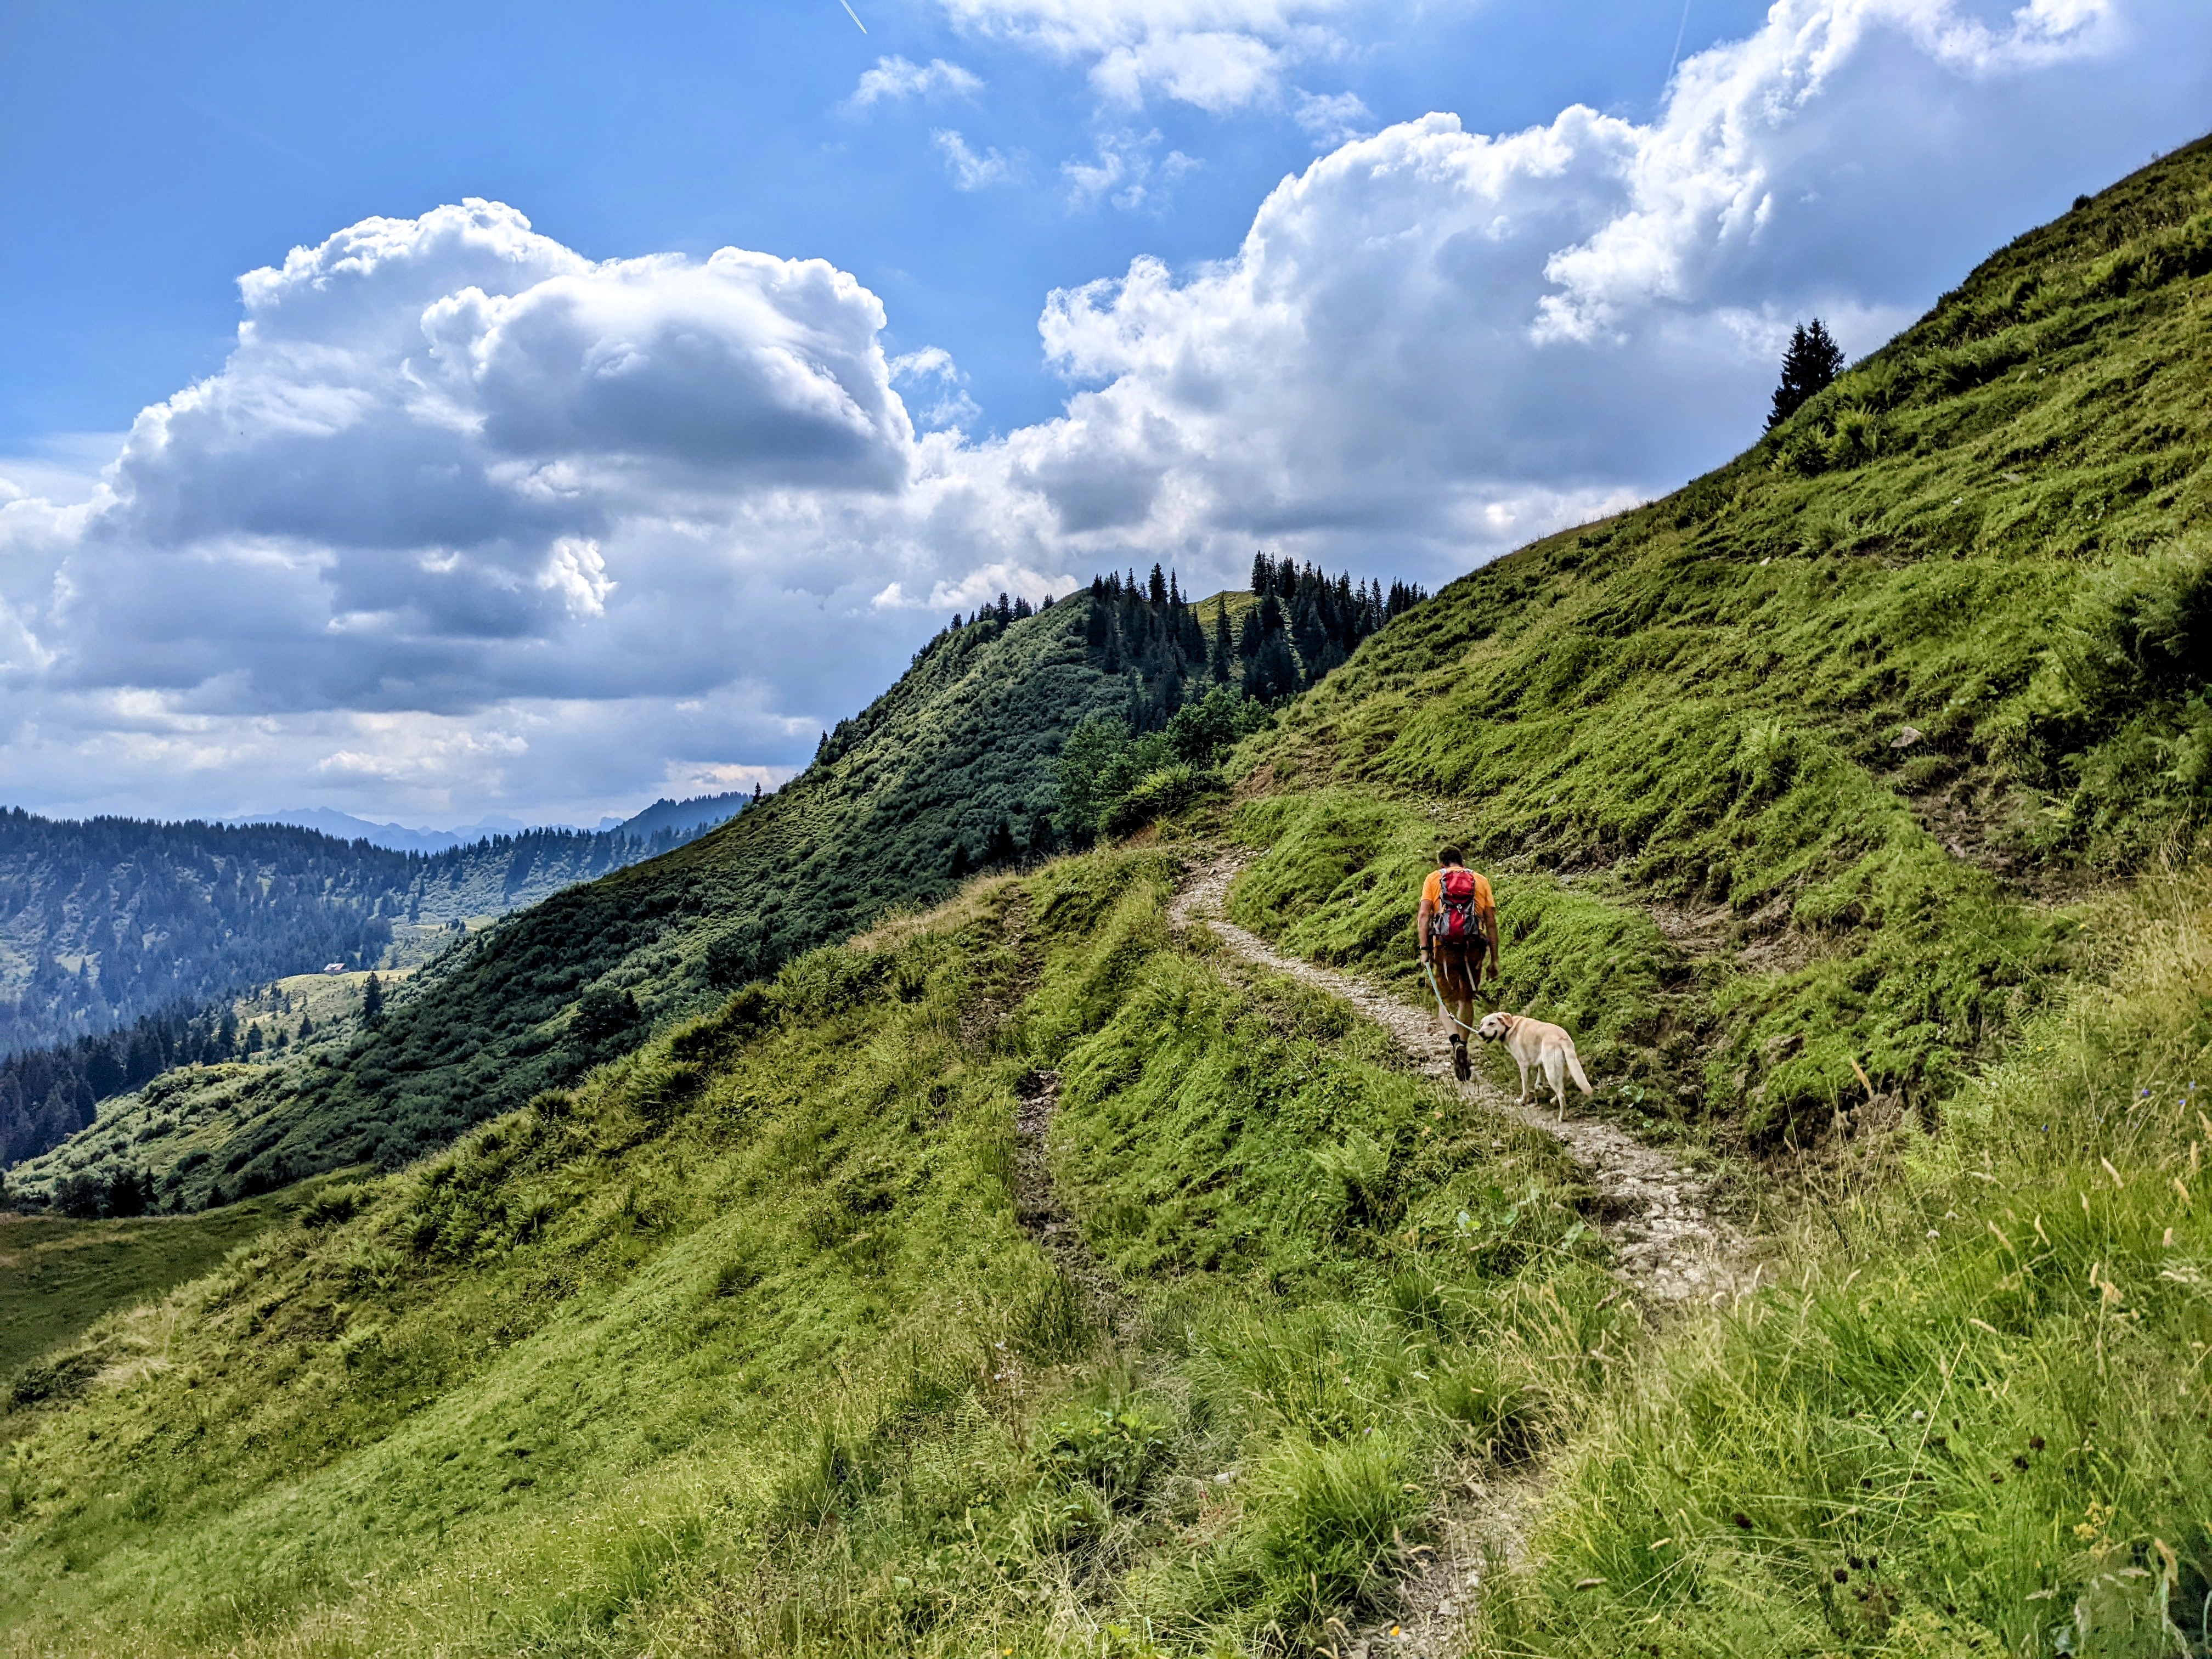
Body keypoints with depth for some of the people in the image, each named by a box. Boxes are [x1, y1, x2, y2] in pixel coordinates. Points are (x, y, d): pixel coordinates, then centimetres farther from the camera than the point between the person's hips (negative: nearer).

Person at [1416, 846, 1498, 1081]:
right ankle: (1463, 1046, 13)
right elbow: (1491, 922, 6)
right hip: (1473, 947, 1)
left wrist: (1424, 949, -8)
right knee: (1467, 999, 19)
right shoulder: (1481, 881, 13)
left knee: (1448, 998, 11)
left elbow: (1424, 915, -4)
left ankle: (1456, 1040, -14)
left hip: (1444, 947, -1)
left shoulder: (1433, 879, 9)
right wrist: (1494, 959, 8)